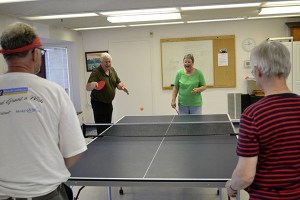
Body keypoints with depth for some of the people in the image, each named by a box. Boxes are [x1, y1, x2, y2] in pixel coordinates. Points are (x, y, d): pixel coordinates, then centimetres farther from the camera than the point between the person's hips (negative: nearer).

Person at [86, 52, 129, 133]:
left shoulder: (112, 70, 3)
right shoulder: (96, 73, -19)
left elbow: (118, 83, 12)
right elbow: (88, 88, -27)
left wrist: (122, 87, -10)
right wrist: (92, 85, -50)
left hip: (109, 103, 7)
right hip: (98, 104, -7)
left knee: (108, 127, 18)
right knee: (101, 129, -6)